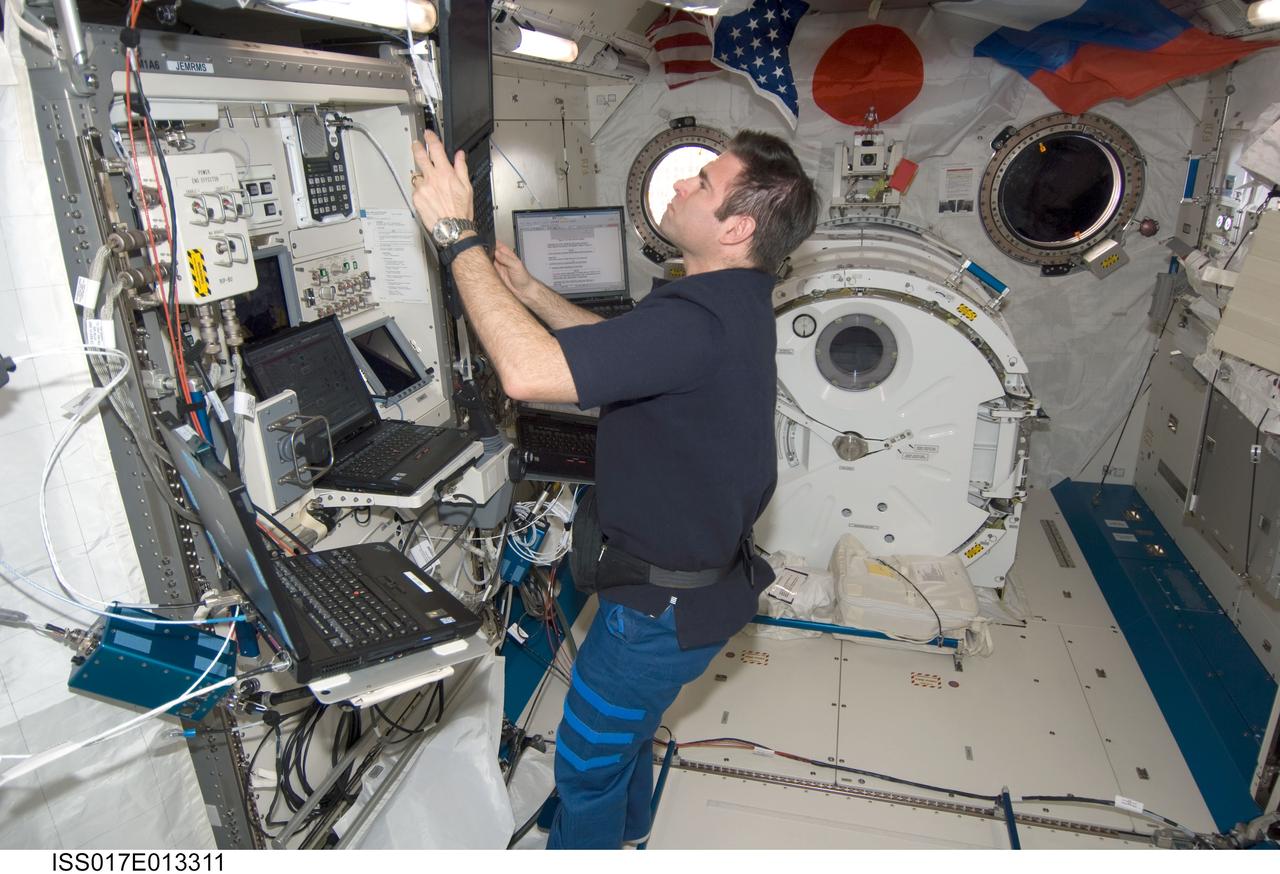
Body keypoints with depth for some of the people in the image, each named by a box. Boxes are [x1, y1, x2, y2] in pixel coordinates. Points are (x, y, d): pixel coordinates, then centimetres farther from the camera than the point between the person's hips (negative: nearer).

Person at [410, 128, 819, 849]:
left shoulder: (700, 322, -34)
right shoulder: (732, 302, 1)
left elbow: (528, 371, -41)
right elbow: (618, 345, 14)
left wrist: (456, 236, -31)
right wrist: (528, 290, 6)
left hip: (666, 604, -10)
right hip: (700, 570, 10)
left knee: (588, 758, 15)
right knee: (628, 722, 33)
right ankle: (624, 828, 60)